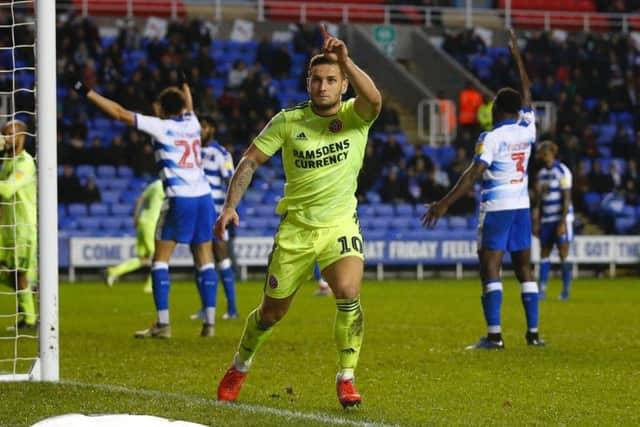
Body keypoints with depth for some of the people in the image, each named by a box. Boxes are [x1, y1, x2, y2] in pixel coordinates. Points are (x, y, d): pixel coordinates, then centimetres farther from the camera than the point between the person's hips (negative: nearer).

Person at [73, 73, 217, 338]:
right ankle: (209, 322, 4)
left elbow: (120, 113, -2)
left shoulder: (160, 126, -2)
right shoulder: (192, 123, 13)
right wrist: (183, 83, 56)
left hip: (179, 199, -6)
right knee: (204, 260, 7)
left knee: (160, 259, 0)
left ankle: (163, 324, -7)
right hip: (203, 197, 6)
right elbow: (188, 106, 38)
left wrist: (87, 93, 4)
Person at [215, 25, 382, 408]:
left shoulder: (355, 116, -8)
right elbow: (250, 161, -1)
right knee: (272, 312, 10)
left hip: (341, 225, -1)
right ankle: (240, 368, 38)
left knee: (349, 294, -26)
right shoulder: (288, 121, -5)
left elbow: (374, 99, -31)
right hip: (296, 228, 1)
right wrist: (231, 206, -11)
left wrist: (345, 60, -43)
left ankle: (347, 379, -11)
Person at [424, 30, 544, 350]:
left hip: (496, 207, -6)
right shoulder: (526, 131, 5)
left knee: (490, 270, -5)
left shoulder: (491, 138, -11)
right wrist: (517, 57, 31)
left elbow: (473, 175, -18)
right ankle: (533, 331, 11)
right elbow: (526, 95, 21)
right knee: (524, 269, 12)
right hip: (522, 206, 6)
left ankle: (494, 334, -13)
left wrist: (444, 204, -18)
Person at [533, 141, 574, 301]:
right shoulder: (541, 173, 12)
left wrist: (563, 222, -16)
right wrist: (536, 222, 12)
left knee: (564, 254, -5)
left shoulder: (562, 171, -8)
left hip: (561, 219, -7)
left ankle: (566, 291, 0)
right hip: (546, 220, 7)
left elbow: (566, 199, -11)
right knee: (544, 254, 3)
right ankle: (541, 290, 2)